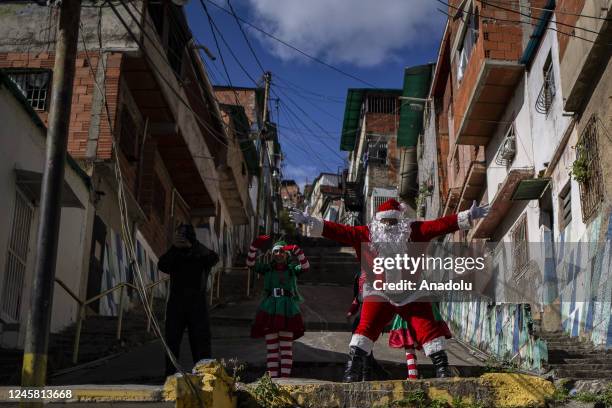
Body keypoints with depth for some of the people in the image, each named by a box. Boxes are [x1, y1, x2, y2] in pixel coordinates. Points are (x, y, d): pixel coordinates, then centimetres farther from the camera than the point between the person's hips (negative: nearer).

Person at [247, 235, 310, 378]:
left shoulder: (292, 269, 7)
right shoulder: (267, 269, 7)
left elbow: (306, 266, -11)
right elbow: (250, 263, -4)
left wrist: (297, 252, -25)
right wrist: (255, 247, -19)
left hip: (288, 313, 0)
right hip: (270, 312, 0)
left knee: (286, 348, 2)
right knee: (271, 347, 1)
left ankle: (285, 378, 5)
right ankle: (273, 379, 4)